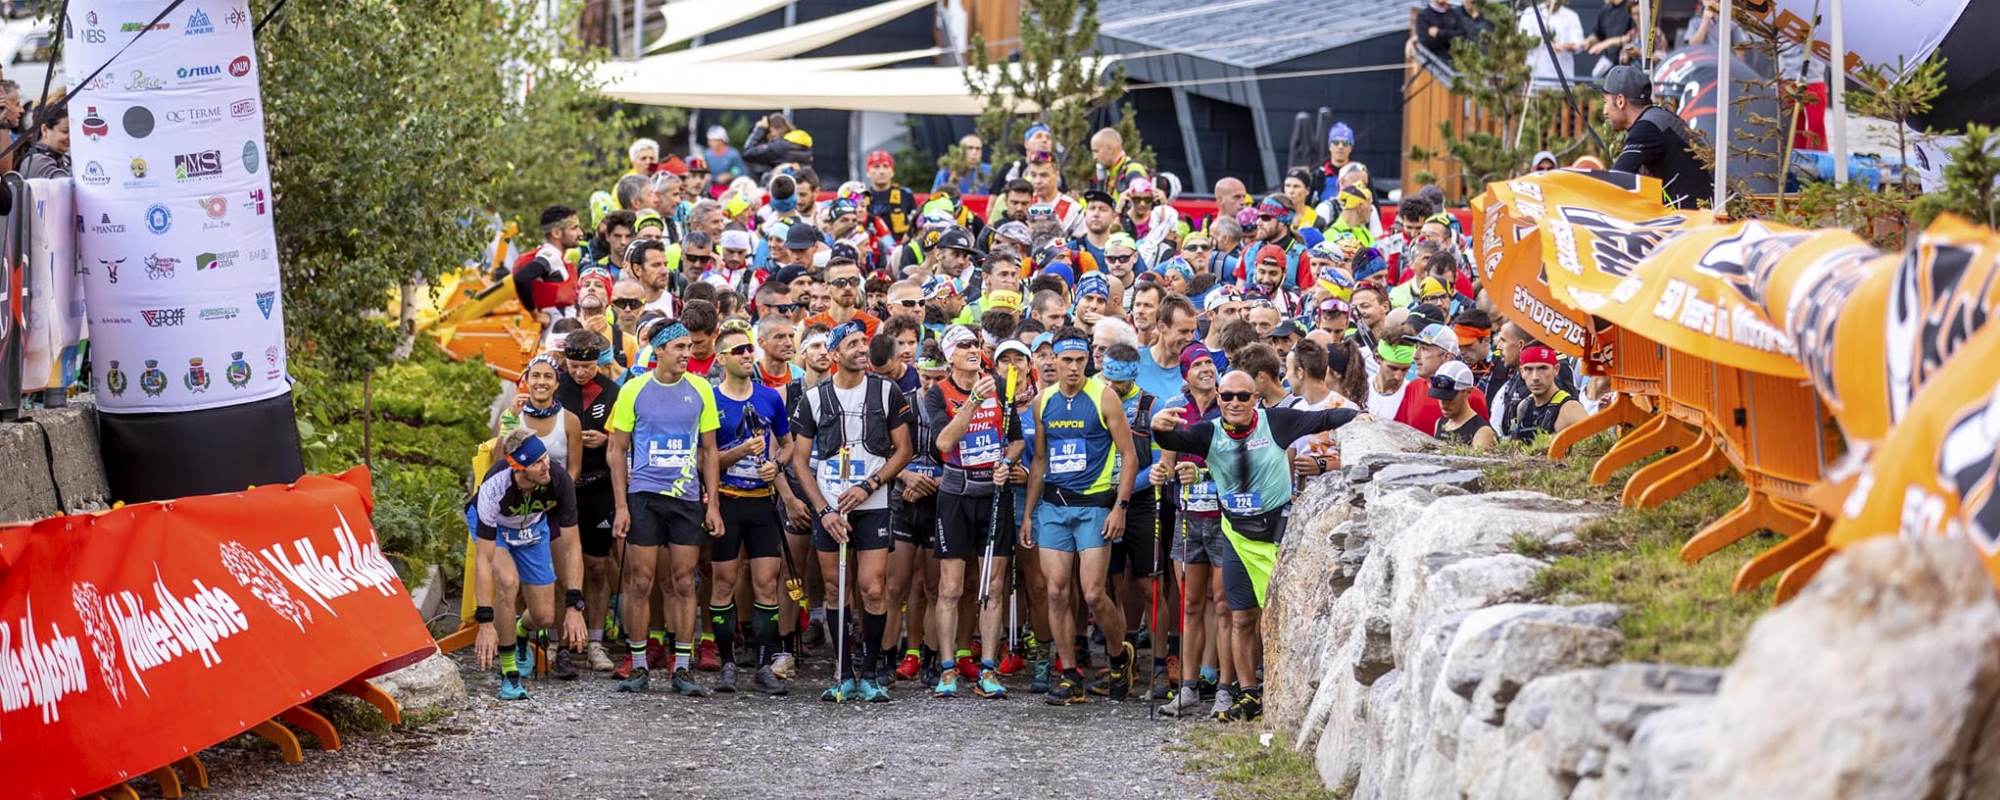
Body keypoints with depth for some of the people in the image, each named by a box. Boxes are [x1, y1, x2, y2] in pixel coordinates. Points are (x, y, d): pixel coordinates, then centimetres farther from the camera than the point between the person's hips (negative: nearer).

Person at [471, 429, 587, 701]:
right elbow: (483, 560, -38)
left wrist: (574, 607, -31)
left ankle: (521, 636, 37)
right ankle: (508, 673, -15)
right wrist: (485, 622, -41)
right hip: (493, 526, -3)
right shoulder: (494, 487, -41)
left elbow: (571, 548, -25)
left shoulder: (559, 481, -34)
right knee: (508, 581, -32)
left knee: (544, 617, -2)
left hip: (533, 526, 3)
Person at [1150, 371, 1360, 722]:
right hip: (1238, 535, 3)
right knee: (1241, 619, 7)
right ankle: (1249, 696, 17)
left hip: (1279, 529, -3)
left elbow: (1322, 419, -6)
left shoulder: (1276, 422, -8)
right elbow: (1176, 441, -18)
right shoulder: (1210, 433, -3)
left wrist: (1358, 417, -21)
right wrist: (1160, 429, -40)